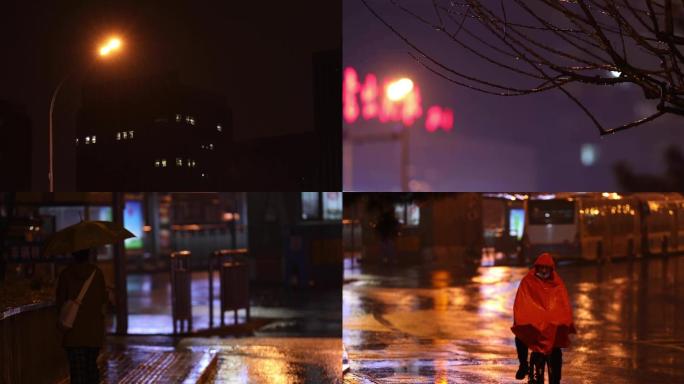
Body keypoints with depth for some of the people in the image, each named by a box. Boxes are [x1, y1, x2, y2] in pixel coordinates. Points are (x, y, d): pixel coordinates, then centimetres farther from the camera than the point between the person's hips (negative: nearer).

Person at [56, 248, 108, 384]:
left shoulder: (66, 274, -7)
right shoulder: (97, 272, -4)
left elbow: (60, 302, -3)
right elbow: (103, 299, 3)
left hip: (74, 329, -2)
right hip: (94, 329, 2)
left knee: (77, 368, -1)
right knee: (92, 364, 16)